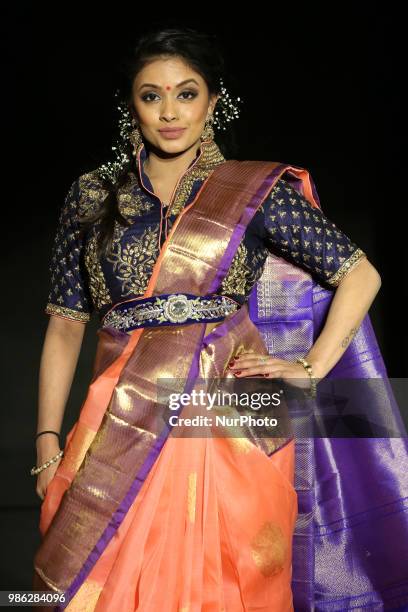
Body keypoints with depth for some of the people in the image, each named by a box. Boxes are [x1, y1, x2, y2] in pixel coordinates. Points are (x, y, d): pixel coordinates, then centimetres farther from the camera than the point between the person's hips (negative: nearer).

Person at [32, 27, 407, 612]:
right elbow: (65, 324, 8)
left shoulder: (256, 191, 2)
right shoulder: (92, 197, 8)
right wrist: (47, 441, 4)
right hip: (125, 425, 2)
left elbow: (361, 275, 5)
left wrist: (311, 368, -4)